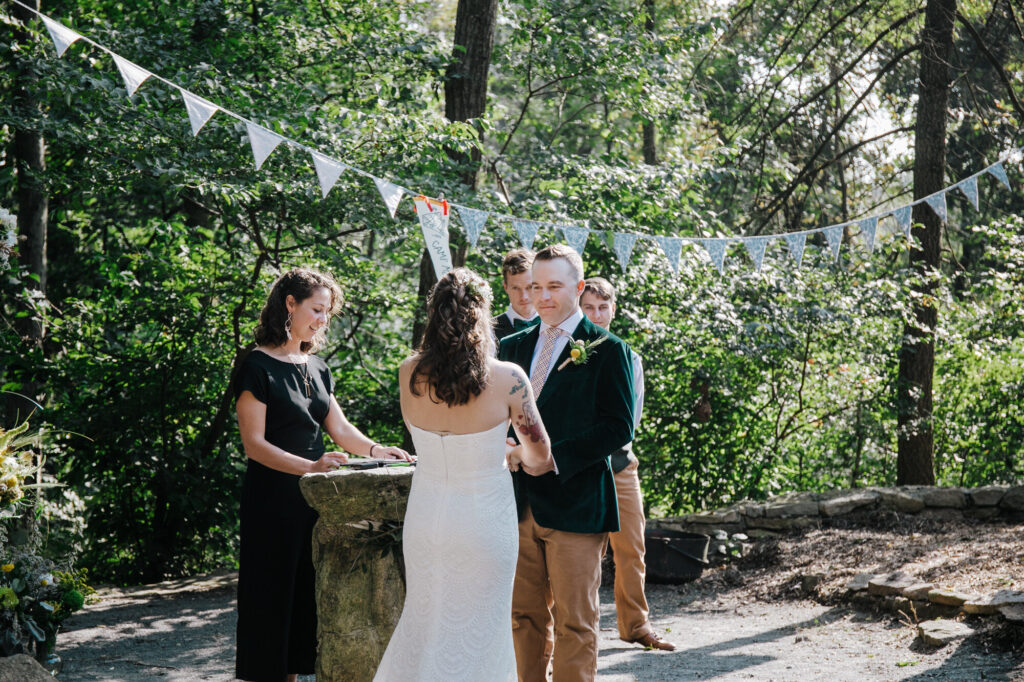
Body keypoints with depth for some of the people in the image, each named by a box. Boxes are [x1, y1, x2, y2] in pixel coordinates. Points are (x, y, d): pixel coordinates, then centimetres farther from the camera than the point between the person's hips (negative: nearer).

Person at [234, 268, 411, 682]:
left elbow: (338, 428, 14)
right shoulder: (259, 367, -10)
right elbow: (254, 444, -16)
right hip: (273, 501, -7)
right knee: (273, 596, -3)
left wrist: (374, 450, -4)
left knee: (307, 593, 9)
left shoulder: (316, 367, 13)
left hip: (312, 500, 7)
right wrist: (309, 466, -28)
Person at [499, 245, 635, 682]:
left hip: (574, 505, -5)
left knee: (574, 622, 0)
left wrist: (555, 456, -16)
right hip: (521, 505, 5)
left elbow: (619, 428, -8)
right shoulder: (513, 347, 14)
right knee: (524, 617, 9)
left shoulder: (606, 350, -3)